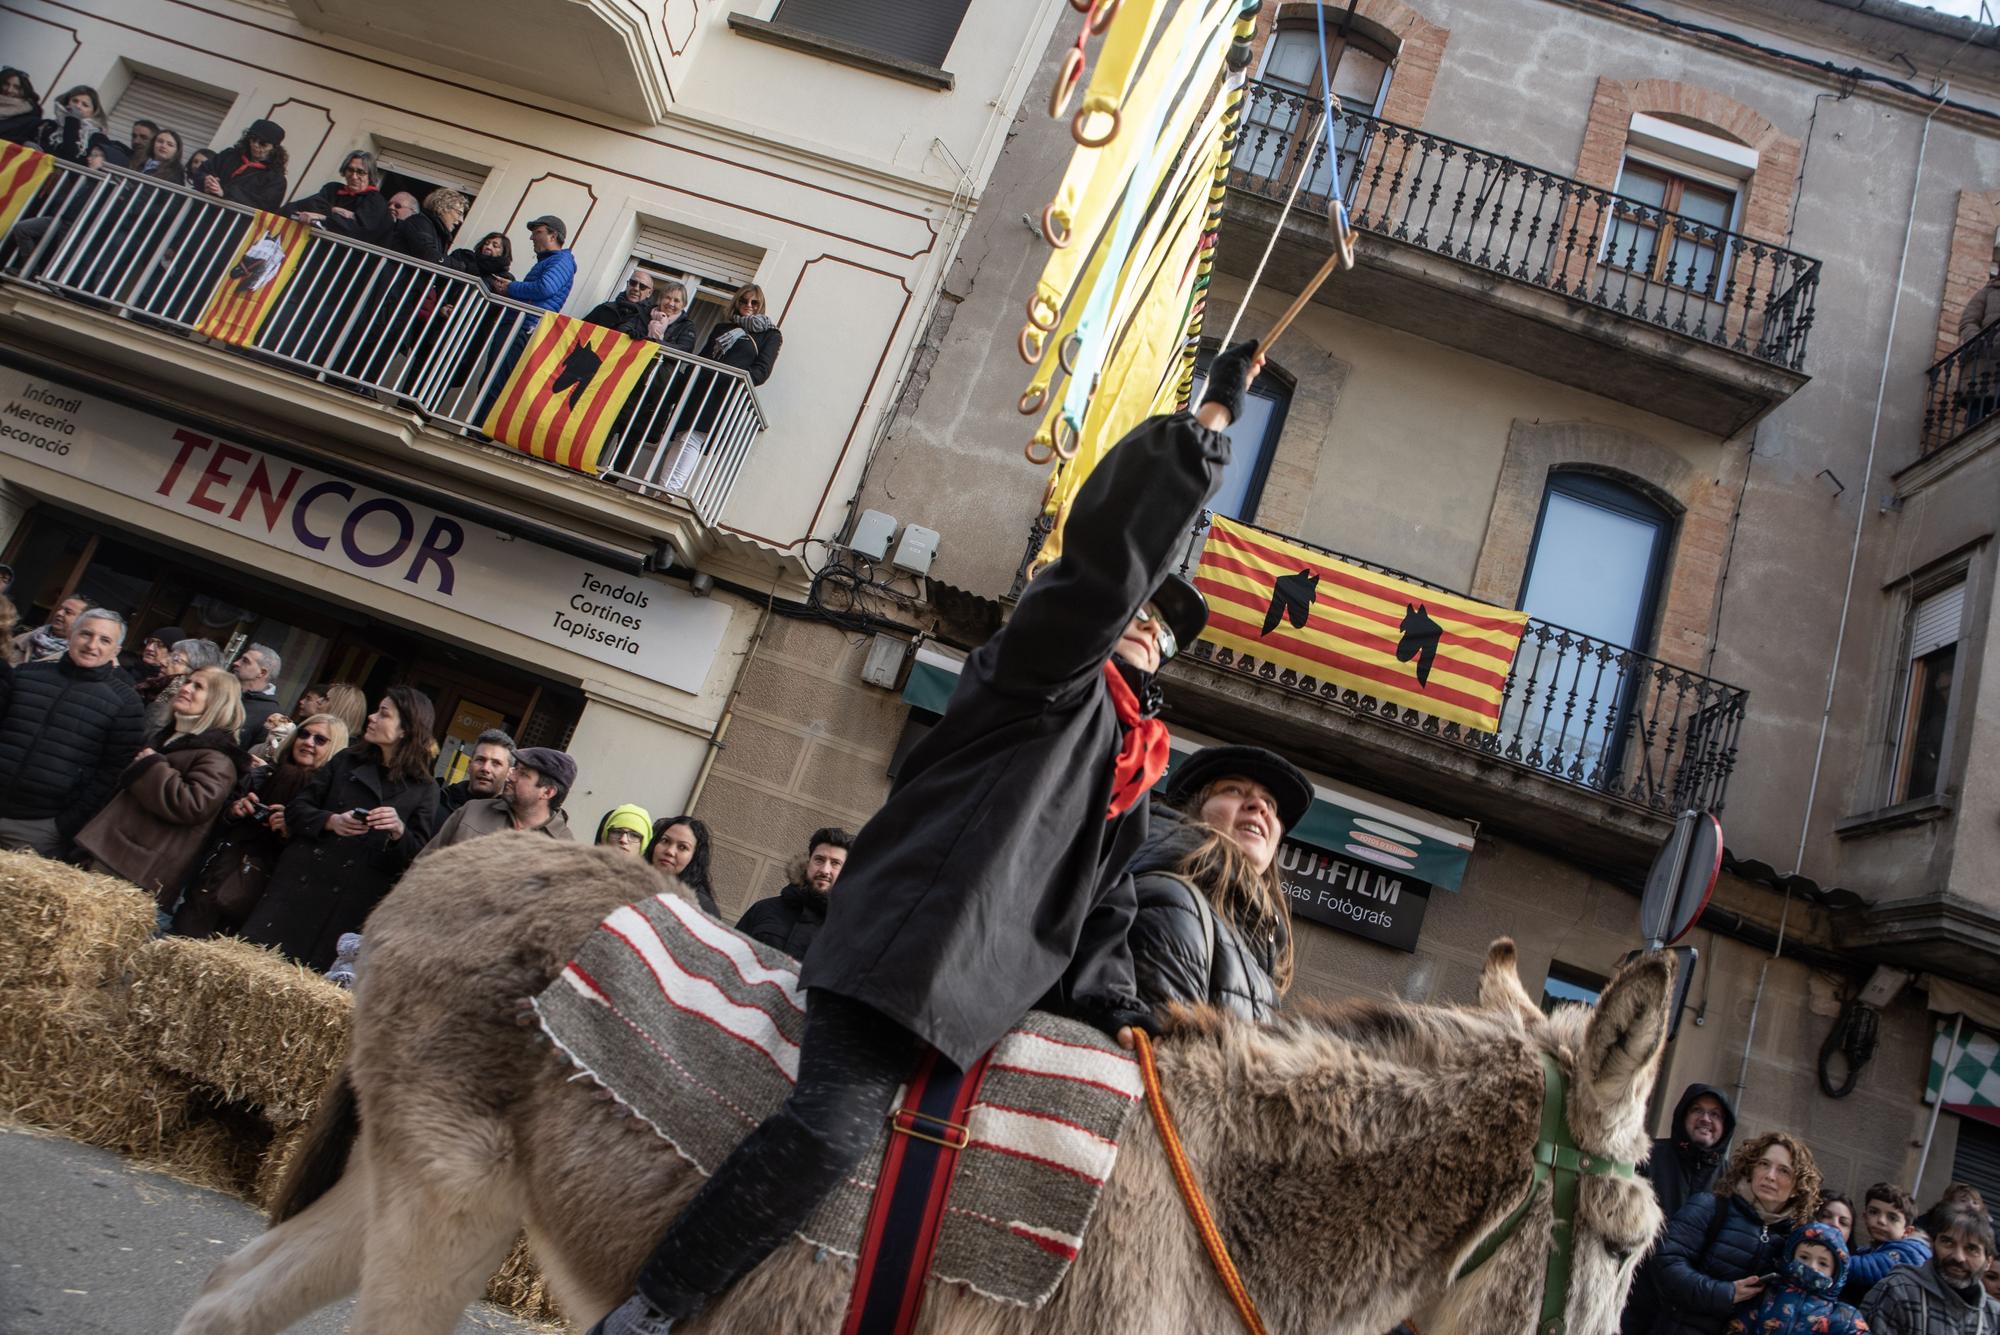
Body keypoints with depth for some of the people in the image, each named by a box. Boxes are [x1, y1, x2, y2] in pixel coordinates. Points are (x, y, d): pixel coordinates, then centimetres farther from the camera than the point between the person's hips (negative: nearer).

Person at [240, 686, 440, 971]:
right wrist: (330, 821, -11)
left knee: (315, 976, -3)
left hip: (353, 905, -3)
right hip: (301, 886, 3)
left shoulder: (423, 789, 3)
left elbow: (419, 857, -2)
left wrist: (399, 831, -22)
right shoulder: (347, 761, 13)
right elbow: (296, 809, 9)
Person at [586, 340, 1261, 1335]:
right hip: (910, 942, -9)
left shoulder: (1133, 759, 26)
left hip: (993, 985, 9)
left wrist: (1110, 999, 11)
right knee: (834, 1127, -21)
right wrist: (1212, 418, -11)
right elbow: (1113, 556, -12)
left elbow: (1104, 898, 27)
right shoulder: (1047, 673, 3)